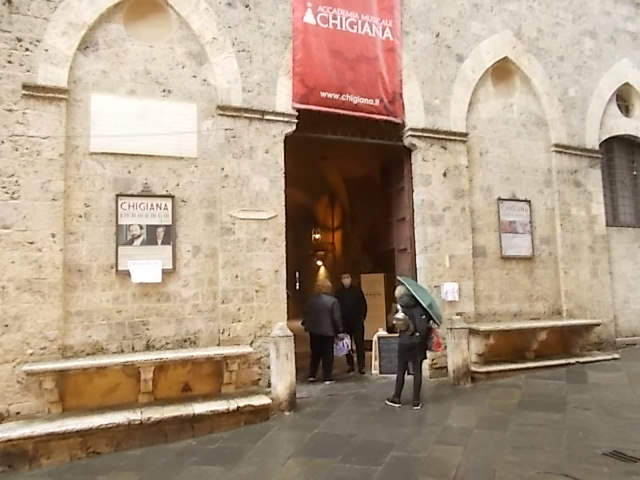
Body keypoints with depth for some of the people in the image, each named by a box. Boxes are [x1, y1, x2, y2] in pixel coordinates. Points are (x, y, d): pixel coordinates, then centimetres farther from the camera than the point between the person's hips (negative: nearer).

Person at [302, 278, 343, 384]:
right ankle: (327, 378, 8)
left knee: (315, 354, 17)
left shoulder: (311, 300, 1)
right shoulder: (333, 301, -11)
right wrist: (339, 330, -2)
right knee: (327, 355, 6)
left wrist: (305, 324, 23)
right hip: (328, 331, -4)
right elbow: (336, 318, -12)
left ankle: (312, 375, 17)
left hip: (313, 331, 4)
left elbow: (306, 314, 8)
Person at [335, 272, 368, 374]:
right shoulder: (339, 292, 3)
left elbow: (363, 304, 2)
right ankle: (350, 365, 16)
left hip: (357, 321, -2)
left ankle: (361, 366, 2)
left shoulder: (357, 290, 0)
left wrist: (362, 317, -2)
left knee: (359, 343, -3)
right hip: (344, 322, 2)